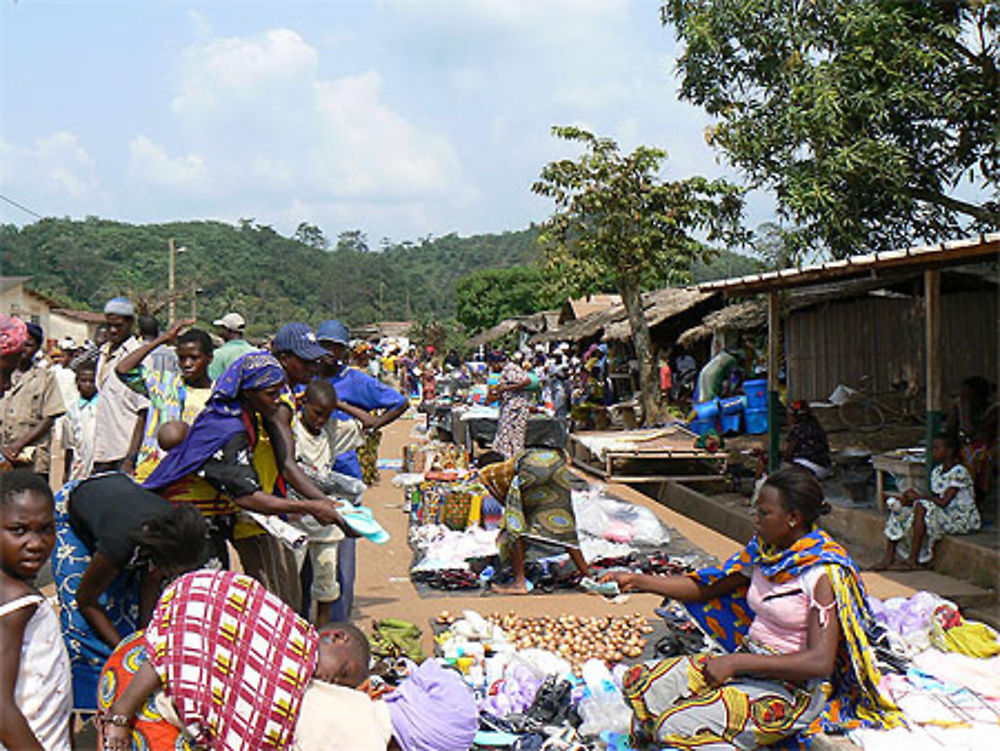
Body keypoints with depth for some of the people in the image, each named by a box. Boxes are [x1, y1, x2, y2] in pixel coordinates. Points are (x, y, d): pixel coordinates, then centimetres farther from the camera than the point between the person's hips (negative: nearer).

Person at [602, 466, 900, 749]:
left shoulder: (823, 573, -18)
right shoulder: (764, 549, 4)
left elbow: (820, 662, -24)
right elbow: (706, 588, 14)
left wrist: (736, 662, -23)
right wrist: (638, 581, 5)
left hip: (792, 688, -8)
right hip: (749, 662, 8)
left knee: (674, 727, -24)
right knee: (638, 682, -6)